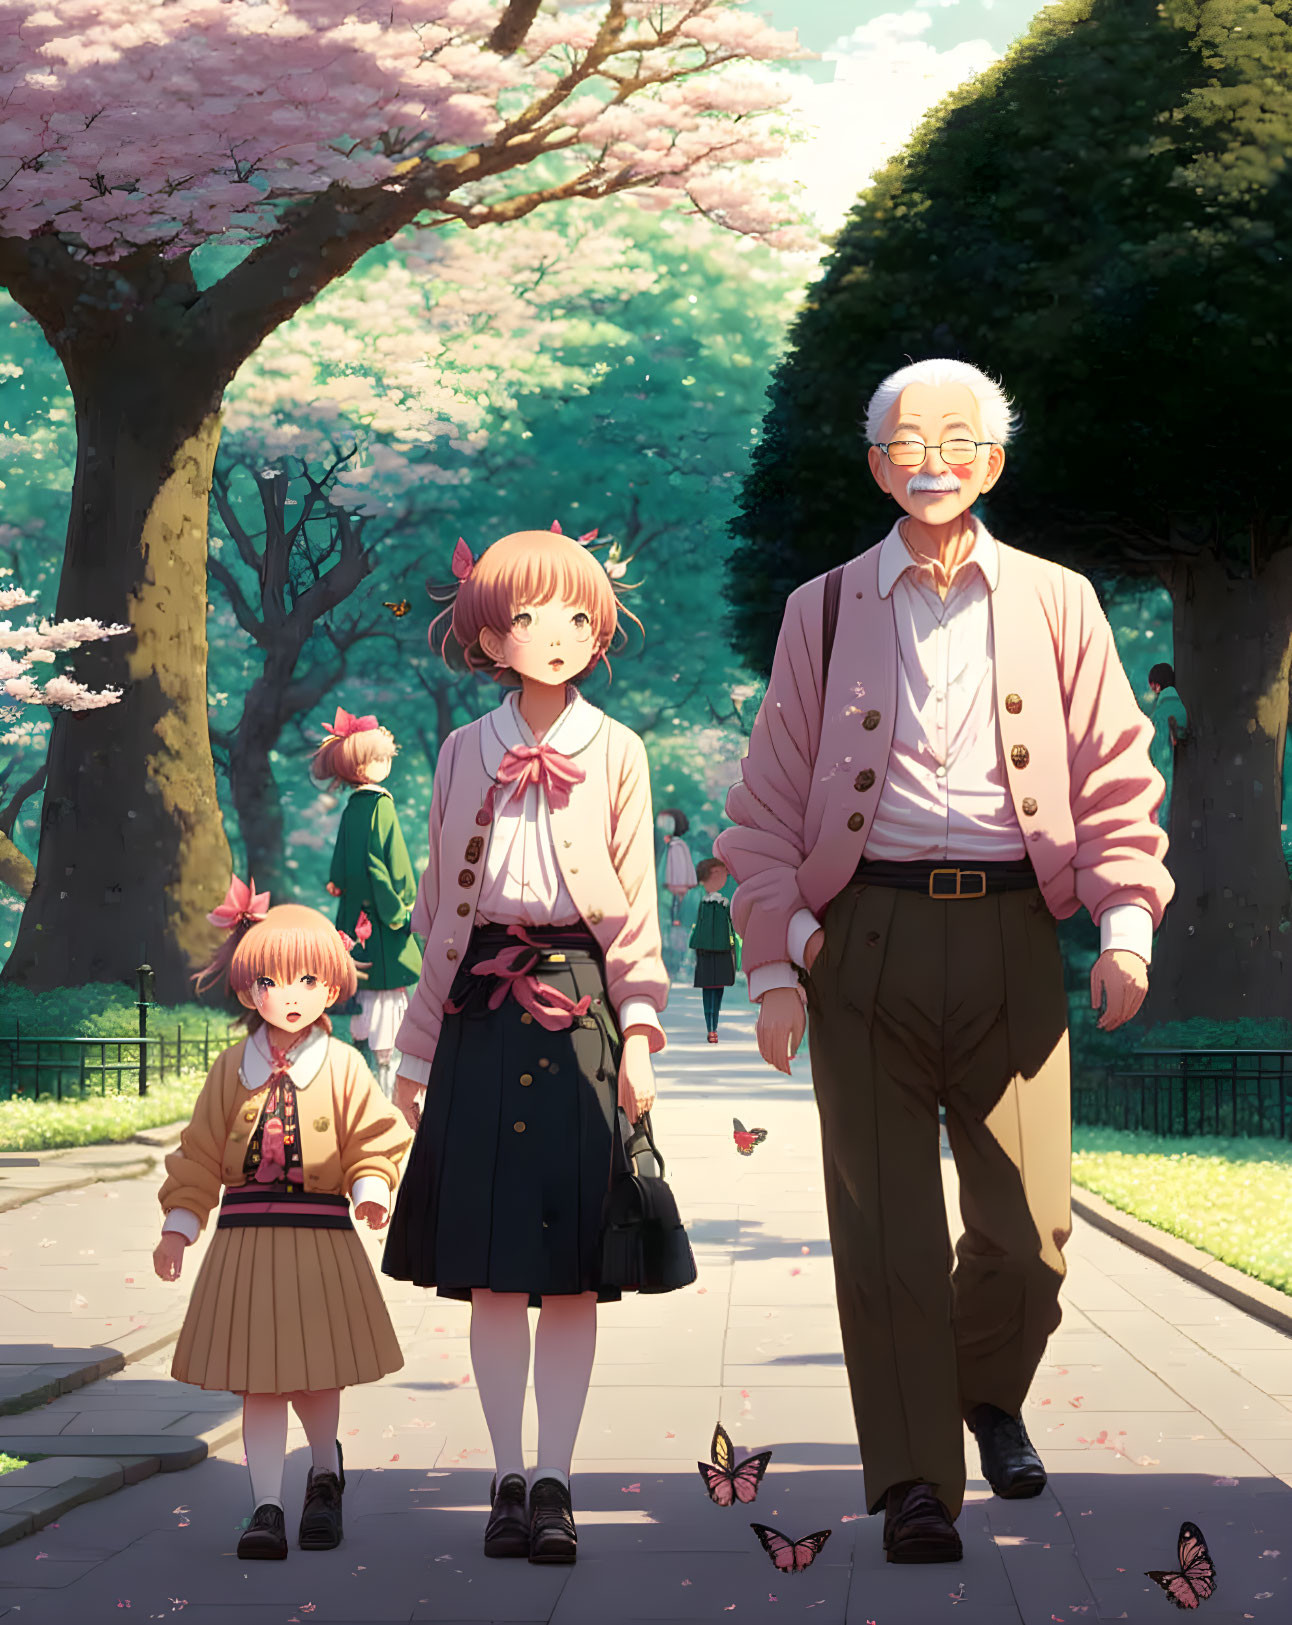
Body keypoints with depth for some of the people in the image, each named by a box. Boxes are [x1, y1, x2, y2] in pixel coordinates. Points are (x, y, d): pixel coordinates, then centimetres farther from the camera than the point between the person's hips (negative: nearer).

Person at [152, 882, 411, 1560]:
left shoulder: (342, 1066, -1)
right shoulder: (234, 1069, 5)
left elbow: (377, 1137, 2)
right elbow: (201, 1152, 11)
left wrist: (371, 1187, -15)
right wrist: (179, 1223, 8)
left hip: (322, 1236, -1)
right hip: (246, 1236, 1)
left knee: (316, 1374, 5)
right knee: (259, 1380, 0)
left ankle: (325, 1475, 33)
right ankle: (266, 1507, 7)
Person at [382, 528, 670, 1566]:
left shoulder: (616, 751, 4)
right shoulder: (465, 752, 9)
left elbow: (636, 905, 5)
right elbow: (440, 906, 13)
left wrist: (639, 1030, -4)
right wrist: (419, 1045, 12)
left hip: (579, 1007, -1)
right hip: (483, 1008, 2)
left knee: (573, 1266, -1)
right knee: (492, 1267, 2)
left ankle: (554, 1481, 6)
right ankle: (509, 1479, 11)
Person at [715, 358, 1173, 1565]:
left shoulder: (1056, 604, 11)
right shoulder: (824, 612, 9)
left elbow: (1115, 772, 9)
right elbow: (770, 802, 8)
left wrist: (1126, 924, -3)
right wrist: (774, 965, -1)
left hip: (1009, 934, 1)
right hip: (869, 935, 0)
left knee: (1030, 1226, -1)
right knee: (885, 1228, -3)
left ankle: (990, 1395, 30)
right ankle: (915, 1482, 8)